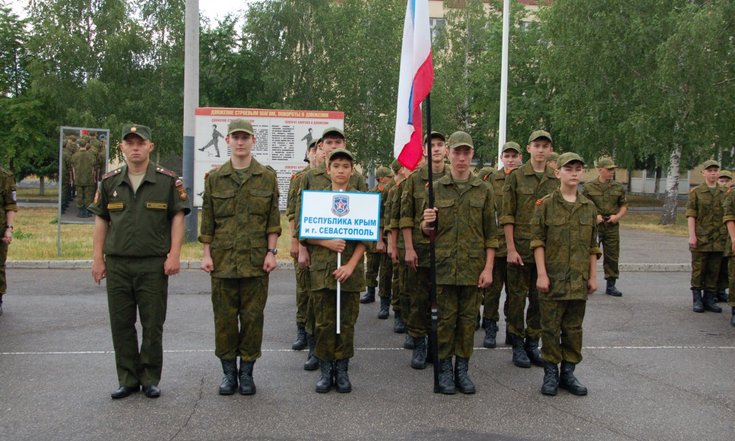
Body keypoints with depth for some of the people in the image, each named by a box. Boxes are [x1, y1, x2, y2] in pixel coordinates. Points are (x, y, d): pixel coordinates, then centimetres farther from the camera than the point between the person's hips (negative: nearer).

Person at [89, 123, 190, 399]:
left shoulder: (168, 181, -1)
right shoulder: (109, 182, 8)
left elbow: (177, 217, -1)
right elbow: (101, 221, 11)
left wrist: (174, 255, -9)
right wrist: (98, 258, 5)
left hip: (154, 265, -3)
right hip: (118, 264, 3)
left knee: (153, 325, 4)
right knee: (121, 324, 8)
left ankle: (150, 379, 17)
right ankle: (128, 379, 20)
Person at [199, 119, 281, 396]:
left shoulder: (267, 177, 4)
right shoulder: (215, 178, 6)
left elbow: (273, 219, 3)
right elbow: (207, 220, 7)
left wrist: (271, 252, -4)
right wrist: (207, 254, 2)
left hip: (256, 260, -1)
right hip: (222, 259, 1)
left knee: (252, 317, 4)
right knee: (224, 317, 6)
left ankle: (246, 371, 17)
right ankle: (228, 371, 18)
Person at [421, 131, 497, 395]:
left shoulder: (484, 191, 4)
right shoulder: (436, 189, 4)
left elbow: (491, 234, 3)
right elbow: (427, 231, 9)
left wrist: (488, 268, -4)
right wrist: (426, 224, -15)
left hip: (473, 266, 1)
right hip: (443, 264, -1)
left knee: (467, 318, 7)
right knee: (445, 318, 3)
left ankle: (462, 369, 18)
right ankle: (444, 369, 14)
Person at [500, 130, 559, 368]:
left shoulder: (556, 180, 7)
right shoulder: (516, 177, -3)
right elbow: (506, 216, -5)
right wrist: (511, 248, -11)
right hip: (520, 247, -3)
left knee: (540, 299, 9)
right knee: (517, 297, 4)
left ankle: (533, 344, 22)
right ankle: (517, 345, 16)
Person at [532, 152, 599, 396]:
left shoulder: (589, 207, 7)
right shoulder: (546, 205, -4)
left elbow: (593, 246, 12)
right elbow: (538, 241, -6)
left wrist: (593, 276, 8)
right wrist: (541, 274, -11)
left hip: (579, 280, 3)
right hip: (552, 278, -3)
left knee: (573, 328, 10)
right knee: (551, 327, 4)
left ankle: (568, 372, 21)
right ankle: (551, 372, 15)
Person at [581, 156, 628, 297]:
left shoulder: (618, 187, 9)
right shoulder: (589, 187, 0)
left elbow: (624, 205, 14)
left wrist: (618, 216, -5)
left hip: (612, 227, 3)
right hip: (593, 226, -3)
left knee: (612, 256, 7)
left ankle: (611, 285, 17)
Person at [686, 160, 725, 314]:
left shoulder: (725, 193, 10)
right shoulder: (695, 192, 0)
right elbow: (691, 215, -4)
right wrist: (692, 235, -12)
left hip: (719, 240, 3)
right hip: (701, 238, -3)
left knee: (714, 271, 6)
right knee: (698, 270, 2)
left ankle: (709, 299, 14)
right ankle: (697, 300, 9)